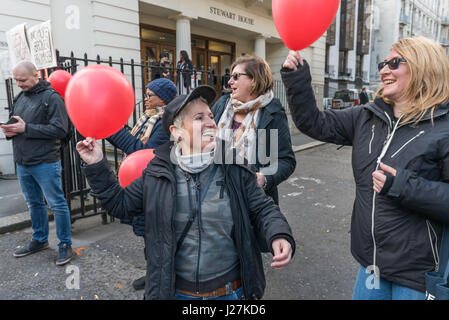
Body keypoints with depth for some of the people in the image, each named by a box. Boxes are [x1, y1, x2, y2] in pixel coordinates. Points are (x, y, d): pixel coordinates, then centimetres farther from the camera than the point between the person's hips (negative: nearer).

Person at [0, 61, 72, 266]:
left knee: (57, 204, 0)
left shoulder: (51, 97, -9)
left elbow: (60, 130, -18)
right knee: (34, 203, 18)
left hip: (45, 163, -7)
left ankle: (65, 244, 13)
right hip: (22, 163, 8)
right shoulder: (20, 98, 14)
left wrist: (26, 129, -20)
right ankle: (39, 240, 34)